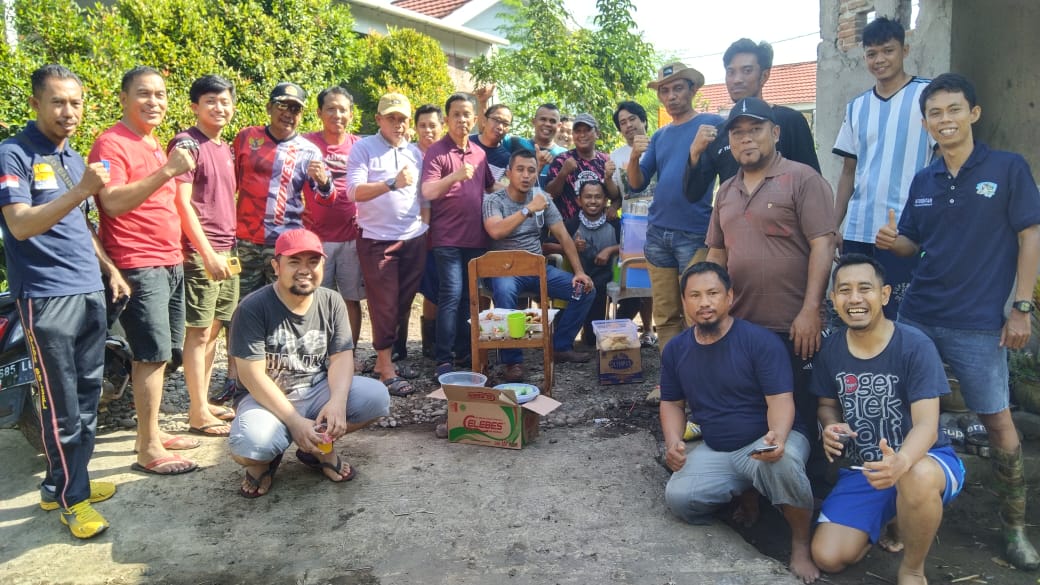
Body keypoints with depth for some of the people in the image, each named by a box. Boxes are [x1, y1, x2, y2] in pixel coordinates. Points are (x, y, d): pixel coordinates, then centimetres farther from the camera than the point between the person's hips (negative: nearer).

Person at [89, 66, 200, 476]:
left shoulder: (156, 145, 18)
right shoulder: (112, 143, -10)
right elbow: (112, 202, -25)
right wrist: (167, 171, -31)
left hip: (170, 263, 9)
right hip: (139, 267, -9)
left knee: (159, 354, 13)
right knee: (154, 356, -8)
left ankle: (152, 430, 24)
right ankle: (148, 450, 0)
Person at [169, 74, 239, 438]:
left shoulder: (225, 148, 16)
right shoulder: (186, 144, -8)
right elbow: (181, 202, -14)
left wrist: (230, 246, 16)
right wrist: (207, 252, -19)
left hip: (226, 251, 8)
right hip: (200, 252, -8)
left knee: (213, 329, 12)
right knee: (198, 332, -3)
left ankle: (203, 402, 23)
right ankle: (198, 414, 5)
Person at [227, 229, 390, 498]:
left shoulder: (331, 302, -1)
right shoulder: (253, 308, -15)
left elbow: (341, 357, -6)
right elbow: (252, 375, -18)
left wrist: (337, 401, -27)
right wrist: (295, 421, -25)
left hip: (317, 390, 4)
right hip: (267, 398, -4)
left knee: (376, 397, -20)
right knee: (249, 444, -35)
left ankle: (320, 449, 6)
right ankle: (263, 460, 6)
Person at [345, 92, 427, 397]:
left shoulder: (415, 152, 13)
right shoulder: (363, 148, -3)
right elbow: (355, 191, -15)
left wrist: (425, 225, 15)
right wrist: (393, 183, -25)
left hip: (415, 238, 5)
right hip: (377, 240, -5)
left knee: (403, 303, 9)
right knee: (384, 304, -2)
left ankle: (384, 357, 23)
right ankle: (386, 367, 7)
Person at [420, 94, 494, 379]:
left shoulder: (479, 153, 13)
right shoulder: (436, 152, -5)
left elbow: (491, 187, 25)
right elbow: (427, 192, -17)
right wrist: (455, 176, -32)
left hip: (476, 237, 6)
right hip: (447, 238, -6)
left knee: (470, 295, 10)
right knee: (451, 294, -11)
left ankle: (465, 349, 21)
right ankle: (444, 358, -6)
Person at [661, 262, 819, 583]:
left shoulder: (760, 341, -15)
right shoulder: (675, 349, 2)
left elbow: (780, 400, -17)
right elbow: (672, 403, 11)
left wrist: (777, 437, -39)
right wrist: (673, 441, -9)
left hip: (768, 442, -4)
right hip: (715, 451, 5)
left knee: (782, 462, -40)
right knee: (678, 499, -21)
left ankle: (801, 543, -11)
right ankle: (744, 495, 11)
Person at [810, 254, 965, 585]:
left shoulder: (916, 347, -18)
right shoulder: (830, 350, -4)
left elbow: (927, 425, -24)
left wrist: (901, 462, -46)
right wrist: (830, 428, -14)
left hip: (923, 461, -4)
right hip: (861, 469, 4)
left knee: (917, 477, -42)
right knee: (828, 558, -12)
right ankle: (883, 522, 22)